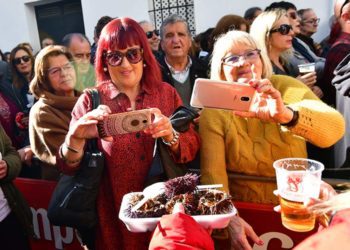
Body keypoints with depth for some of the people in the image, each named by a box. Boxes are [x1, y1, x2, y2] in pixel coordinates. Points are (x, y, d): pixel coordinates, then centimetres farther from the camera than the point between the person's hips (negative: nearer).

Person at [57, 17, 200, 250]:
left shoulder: (167, 93, -3)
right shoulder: (91, 101, -8)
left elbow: (193, 149, -5)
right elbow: (68, 167, -11)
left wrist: (171, 136, -26)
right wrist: (76, 138, -32)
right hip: (116, 217, -1)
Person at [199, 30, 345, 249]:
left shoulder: (286, 88, -5)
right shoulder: (213, 110, -6)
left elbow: (335, 128, -21)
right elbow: (213, 171, -13)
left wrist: (287, 115, -40)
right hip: (242, 210, -1)